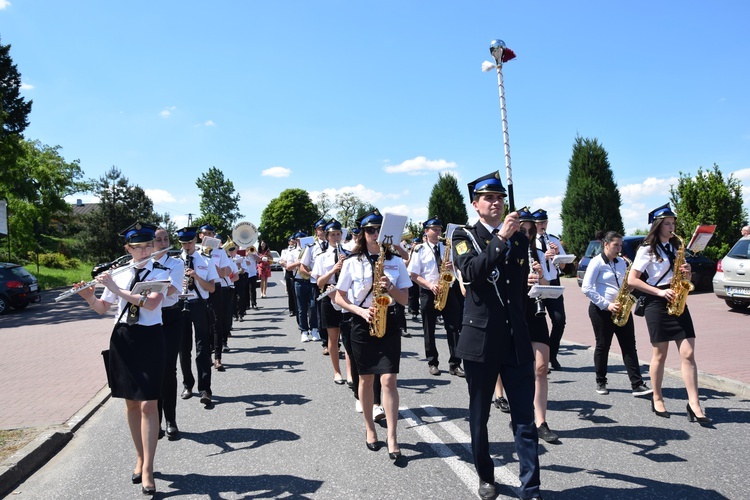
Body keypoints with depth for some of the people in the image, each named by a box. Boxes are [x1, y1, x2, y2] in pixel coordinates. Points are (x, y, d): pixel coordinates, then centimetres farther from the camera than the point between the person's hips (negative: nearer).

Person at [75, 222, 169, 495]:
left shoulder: (159, 274, -4)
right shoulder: (118, 275, 6)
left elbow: (152, 302, -22)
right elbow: (101, 308, 12)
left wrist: (117, 289, -23)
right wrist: (88, 296, -7)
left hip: (149, 340, -4)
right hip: (122, 339, 4)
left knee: (148, 404, -8)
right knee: (131, 403, 11)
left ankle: (147, 469, -3)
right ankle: (140, 458, 26)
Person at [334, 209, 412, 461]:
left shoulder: (396, 262, 3)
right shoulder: (352, 262, 0)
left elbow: (405, 299, 4)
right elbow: (339, 298, 2)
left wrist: (390, 287, -16)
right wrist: (361, 311, -14)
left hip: (389, 323, 0)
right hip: (362, 324, 0)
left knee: (388, 379, -8)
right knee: (366, 378, 11)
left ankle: (392, 438, -3)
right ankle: (370, 429, 29)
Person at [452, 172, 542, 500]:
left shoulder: (519, 238, 11)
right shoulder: (464, 236, -2)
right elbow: (471, 273, -22)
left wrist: (532, 282, -1)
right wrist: (501, 238, -26)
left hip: (516, 339, 3)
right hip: (481, 339, -2)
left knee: (525, 417, 3)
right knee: (480, 415, 12)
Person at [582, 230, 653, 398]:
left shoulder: (622, 263, 12)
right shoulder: (597, 262, -7)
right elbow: (586, 288, -14)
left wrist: (629, 286, -3)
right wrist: (606, 305, -18)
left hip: (621, 309, 5)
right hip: (601, 310, -5)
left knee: (629, 345, -1)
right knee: (602, 346, 3)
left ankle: (637, 384, -2)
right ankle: (601, 382, 17)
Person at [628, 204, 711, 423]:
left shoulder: (676, 247, 15)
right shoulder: (647, 250, -3)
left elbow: (683, 277, 23)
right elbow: (632, 279, -9)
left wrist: (687, 273, -2)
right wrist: (660, 292, -16)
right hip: (657, 304, -5)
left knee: (688, 354, -4)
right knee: (660, 354, 3)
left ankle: (694, 405, -3)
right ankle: (657, 399, 18)